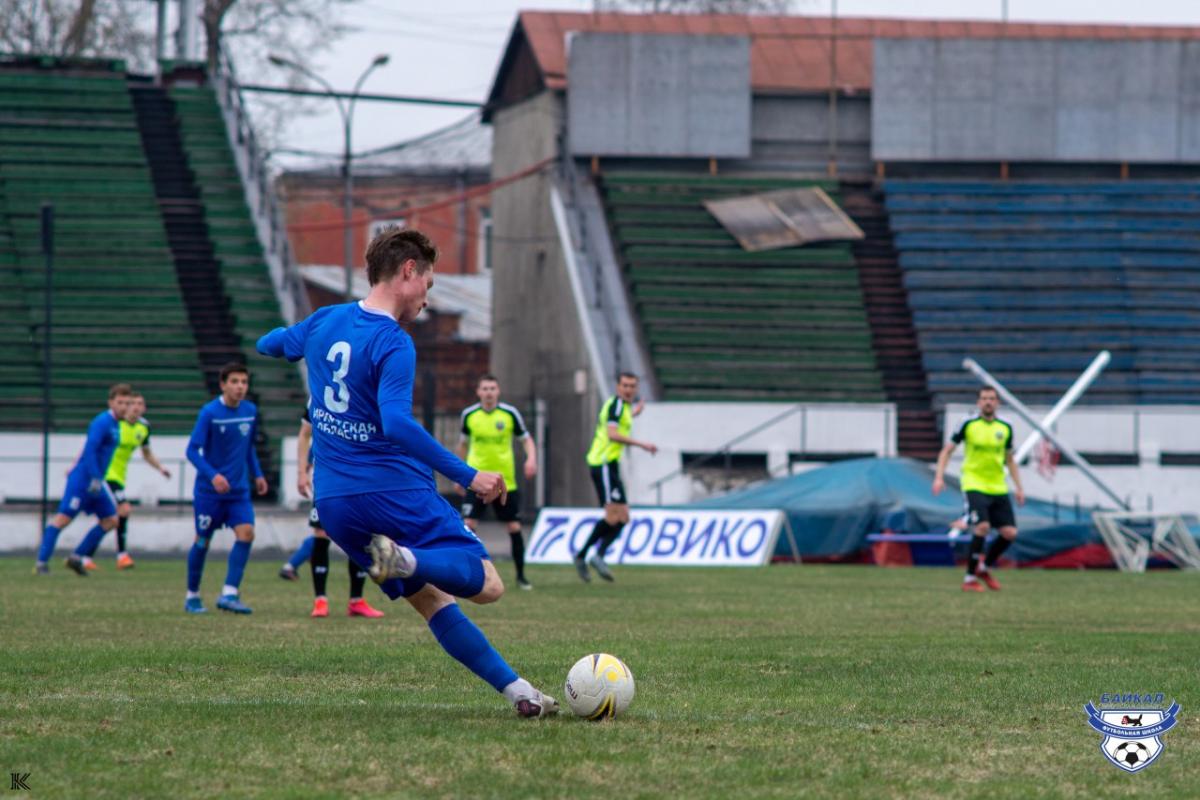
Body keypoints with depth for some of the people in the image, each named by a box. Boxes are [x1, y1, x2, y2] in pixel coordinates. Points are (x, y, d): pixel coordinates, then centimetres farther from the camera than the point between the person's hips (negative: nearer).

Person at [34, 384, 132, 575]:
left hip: (95, 481, 10)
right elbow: (90, 450, -24)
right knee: (64, 517, -10)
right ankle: (41, 562, -9)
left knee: (110, 520, 7)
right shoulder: (102, 422, -15)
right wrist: (95, 479, -27)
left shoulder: (115, 424, 14)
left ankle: (76, 557, 10)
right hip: (82, 479, -10)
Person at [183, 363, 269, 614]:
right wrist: (212, 475, -27)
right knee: (202, 541, 4)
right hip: (208, 490, -4)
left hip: (239, 490, 4)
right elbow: (192, 450, -15)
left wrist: (257, 474, 15)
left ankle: (229, 594, -15)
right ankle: (192, 596, 21)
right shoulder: (209, 412, -13)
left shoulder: (251, 411, 4)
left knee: (246, 533, -15)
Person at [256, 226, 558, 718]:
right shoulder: (394, 344, -14)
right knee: (486, 584, -6)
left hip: (333, 505, 8)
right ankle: (405, 559, -32)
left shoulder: (324, 322, 9)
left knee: (432, 599, 13)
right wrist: (467, 476, -25)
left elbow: (270, 344, 28)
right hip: (394, 489, -8)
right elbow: (397, 424, -27)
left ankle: (517, 691, 7)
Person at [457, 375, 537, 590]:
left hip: (505, 481, 0)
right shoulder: (469, 415, 0)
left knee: (514, 527, 2)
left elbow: (526, 439, 5)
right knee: (469, 525, -14)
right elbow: (463, 444, 14)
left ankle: (521, 576, 16)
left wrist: (531, 459, -15)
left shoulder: (510, 413, -4)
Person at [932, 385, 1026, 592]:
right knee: (983, 526, -22)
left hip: (998, 488, 5)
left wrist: (1019, 488, 14)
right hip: (974, 485, -5)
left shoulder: (1005, 428, 7)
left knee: (1009, 533, -2)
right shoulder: (969, 425, -4)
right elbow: (946, 451, 2)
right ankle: (970, 578, -10)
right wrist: (939, 477, -10)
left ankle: (985, 568, 23)